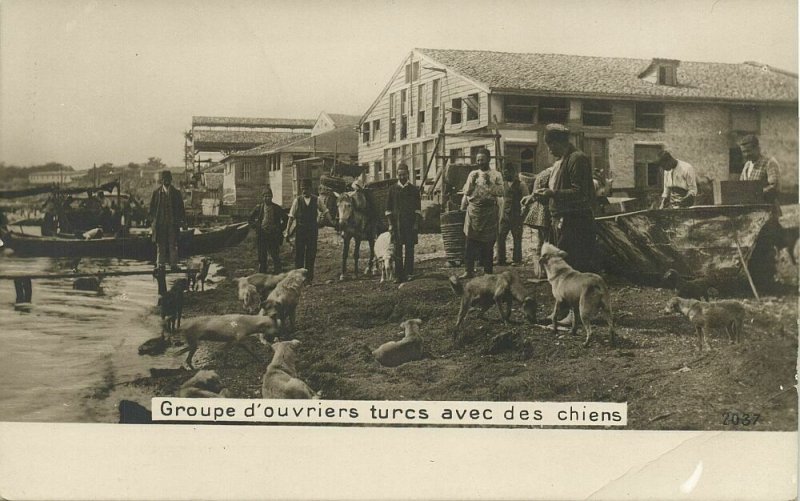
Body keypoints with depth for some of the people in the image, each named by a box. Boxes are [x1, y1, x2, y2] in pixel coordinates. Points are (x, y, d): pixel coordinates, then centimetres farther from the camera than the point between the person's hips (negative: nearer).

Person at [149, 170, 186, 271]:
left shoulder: (176, 193, 6)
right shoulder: (156, 192, 6)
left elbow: (181, 208, 7)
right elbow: (152, 208, 8)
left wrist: (182, 220, 1)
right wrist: (152, 221, 1)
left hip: (173, 223, 0)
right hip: (159, 223, 0)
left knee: (173, 245, 0)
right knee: (160, 245, 4)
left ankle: (173, 265, 4)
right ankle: (161, 264, 10)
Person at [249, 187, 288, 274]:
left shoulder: (277, 208, 2)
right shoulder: (258, 208, 4)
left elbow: (285, 219, 12)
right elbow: (250, 219, 13)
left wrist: (280, 229, 2)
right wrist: (256, 227, 0)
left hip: (274, 236, -1)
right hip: (262, 235, 1)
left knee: (276, 256, -2)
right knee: (262, 258, 6)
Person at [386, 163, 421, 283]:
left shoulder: (414, 189, 7)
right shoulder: (392, 189, 9)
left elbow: (418, 208, 4)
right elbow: (388, 208, 8)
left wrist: (416, 224, -5)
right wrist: (390, 224, 1)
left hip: (410, 223, -1)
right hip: (396, 223, 1)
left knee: (409, 249, 0)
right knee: (397, 250, 0)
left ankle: (409, 273, 6)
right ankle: (398, 275, 2)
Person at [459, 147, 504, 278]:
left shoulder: (496, 175, 4)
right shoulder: (473, 174, 14)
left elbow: (500, 192, -7)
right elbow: (467, 192, 11)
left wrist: (489, 182, -14)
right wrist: (472, 181, -2)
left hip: (489, 210, -3)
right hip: (473, 210, 3)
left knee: (488, 243, -2)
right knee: (470, 242, -1)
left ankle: (488, 271, 5)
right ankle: (469, 270, 3)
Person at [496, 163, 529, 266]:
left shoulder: (521, 185, -5)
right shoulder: (504, 184, 11)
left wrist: (522, 214, -10)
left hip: (517, 216, -5)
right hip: (505, 214, 5)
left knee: (517, 238, 2)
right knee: (500, 236, -1)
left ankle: (516, 260, 10)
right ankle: (500, 259, 6)